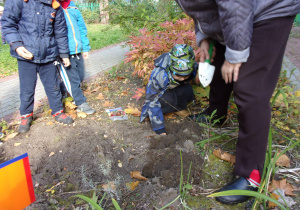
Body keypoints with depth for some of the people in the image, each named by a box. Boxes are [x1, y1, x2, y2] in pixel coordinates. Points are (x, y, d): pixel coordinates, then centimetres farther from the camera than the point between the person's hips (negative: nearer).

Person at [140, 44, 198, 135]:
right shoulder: (159, 75, -42)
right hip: (162, 90, -3)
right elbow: (152, 101, -33)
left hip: (179, 87, 4)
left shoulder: (193, 68, -30)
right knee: (167, 100, -35)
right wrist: (159, 129, -34)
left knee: (187, 92, -29)